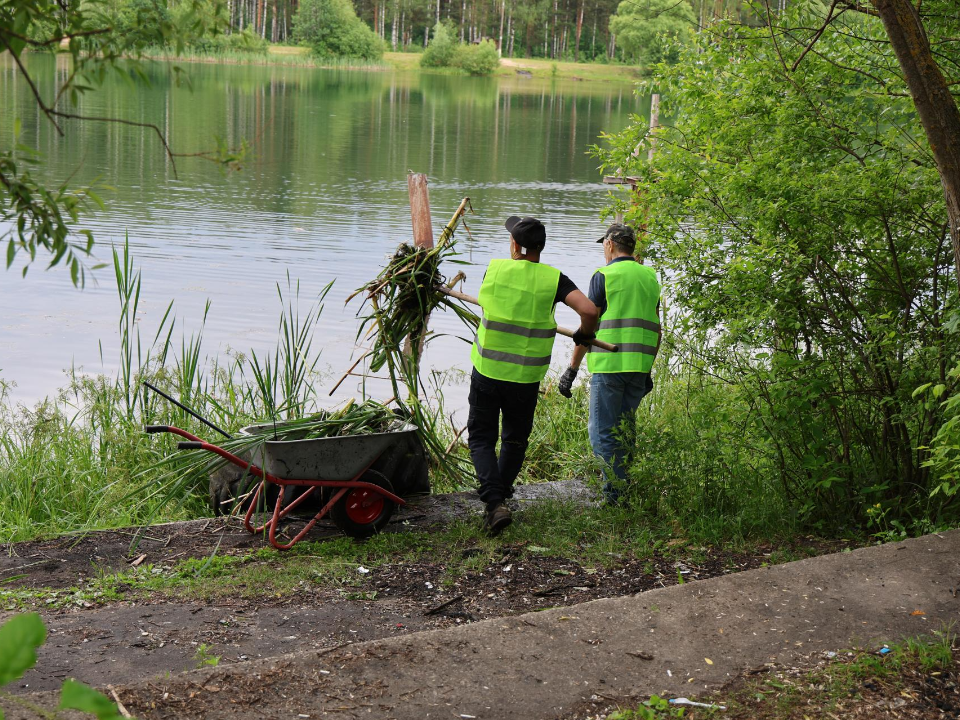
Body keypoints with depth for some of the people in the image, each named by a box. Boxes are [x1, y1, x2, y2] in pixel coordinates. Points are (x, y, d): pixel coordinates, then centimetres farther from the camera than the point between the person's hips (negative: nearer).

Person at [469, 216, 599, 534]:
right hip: (526, 378, 1)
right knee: (515, 439, 22)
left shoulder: (494, 269, -4)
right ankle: (501, 494, 31)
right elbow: (589, 310, -18)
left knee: (481, 438, 9)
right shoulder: (553, 279, -7)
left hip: (488, 371, -1)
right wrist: (584, 333, 4)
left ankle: (494, 502, -9)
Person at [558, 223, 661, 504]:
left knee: (602, 432, -2)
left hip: (608, 365, -6)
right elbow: (656, 330, 16)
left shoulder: (604, 276, -5)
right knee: (624, 431, 16)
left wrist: (572, 368, -2)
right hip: (639, 368, 6)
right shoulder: (650, 277, 13)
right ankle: (625, 491, 18)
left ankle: (617, 494, -7)